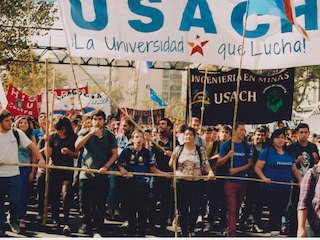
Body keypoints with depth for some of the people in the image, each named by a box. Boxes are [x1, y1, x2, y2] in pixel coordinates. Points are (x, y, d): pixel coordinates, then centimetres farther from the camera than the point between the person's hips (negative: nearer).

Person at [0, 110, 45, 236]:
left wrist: (41, 159, -14)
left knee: (14, 201, 3)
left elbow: (32, 146, -2)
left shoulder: (17, 133, -1)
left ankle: (13, 221, 27)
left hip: (14, 174, 0)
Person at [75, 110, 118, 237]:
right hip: (86, 173, 1)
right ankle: (86, 224, 27)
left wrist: (106, 166, -12)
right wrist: (91, 133, -20)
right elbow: (77, 146, -13)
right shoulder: (85, 133, 4)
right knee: (85, 202, 6)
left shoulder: (109, 136, 4)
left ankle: (97, 229, 7)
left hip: (102, 174, 0)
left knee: (100, 204, 0)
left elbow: (115, 154, 3)